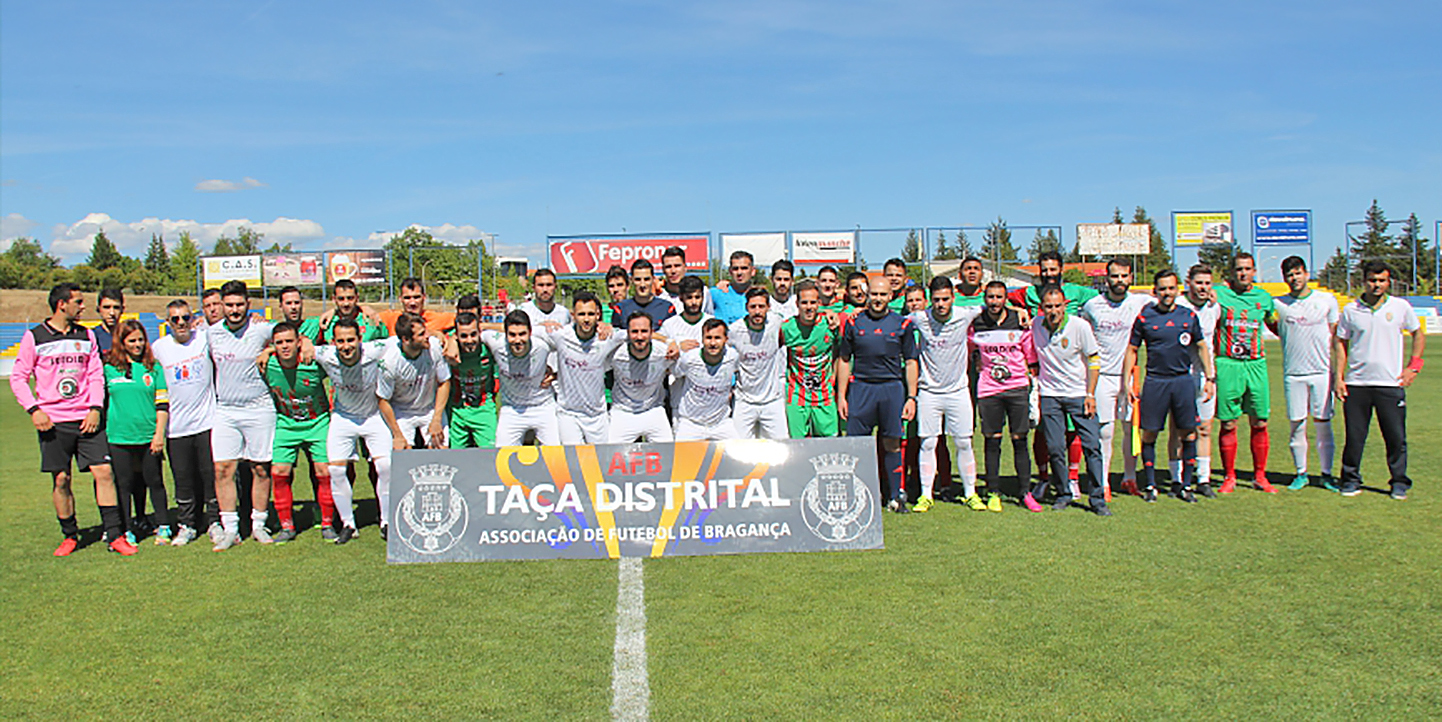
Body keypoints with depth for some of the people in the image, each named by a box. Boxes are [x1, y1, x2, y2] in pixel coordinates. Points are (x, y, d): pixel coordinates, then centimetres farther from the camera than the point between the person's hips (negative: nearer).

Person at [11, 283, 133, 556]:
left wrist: (95, 408, -1)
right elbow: (18, 378, 3)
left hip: (86, 419, 2)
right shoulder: (34, 337, 1)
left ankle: (114, 535, -1)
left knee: (104, 472, -6)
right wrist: (34, 409, -10)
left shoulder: (86, 336, 11)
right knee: (61, 480, 2)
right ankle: (70, 536, 18)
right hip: (53, 421, -2)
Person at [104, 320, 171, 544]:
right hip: (119, 436, 0)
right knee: (124, 483, 5)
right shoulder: (109, 369, 3)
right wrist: (101, 429, 6)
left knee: (154, 481, 6)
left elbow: (162, 404, 2)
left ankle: (163, 527, 15)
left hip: (149, 436, 0)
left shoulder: (153, 368, 3)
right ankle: (127, 529, 14)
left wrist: (159, 433, -4)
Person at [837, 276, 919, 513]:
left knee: (892, 444, 2)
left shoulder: (902, 324, 6)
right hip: (861, 387, 0)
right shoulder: (854, 323, 6)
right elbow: (844, 360, 10)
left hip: (893, 388, 0)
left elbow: (910, 363, 9)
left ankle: (895, 495, 11)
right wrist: (841, 396, 5)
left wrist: (911, 397, 2)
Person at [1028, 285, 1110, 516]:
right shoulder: (1034, 326, -3)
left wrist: (1090, 395, -6)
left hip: (1079, 394, -2)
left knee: (1091, 445, -6)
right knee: (1055, 448, -1)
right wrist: (1034, 386, 8)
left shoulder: (1080, 326, -10)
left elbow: (1094, 361, -2)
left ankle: (1097, 499, 2)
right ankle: (1063, 494, 16)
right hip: (1050, 395, 2)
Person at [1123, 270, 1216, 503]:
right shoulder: (1144, 317, 1)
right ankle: (1149, 485, 13)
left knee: (1188, 433, 2)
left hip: (1183, 381, 2)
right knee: (1149, 433, 1)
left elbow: (1201, 347, 17)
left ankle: (1186, 484, 13)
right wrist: (1127, 383, 0)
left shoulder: (1189, 316, 7)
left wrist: (1210, 377, 11)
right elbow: (1131, 350, 6)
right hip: (1155, 382, -2)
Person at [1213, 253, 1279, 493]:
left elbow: (1274, 324, 27)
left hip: (1256, 365, 3)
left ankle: (1259, 476, 15)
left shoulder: (1264, 297, 11)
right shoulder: (1219, 293, 0)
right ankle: (1229, 477, 11)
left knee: (1260, 423, 4)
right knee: (1228, 424, 0)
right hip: (1227, 365, -3)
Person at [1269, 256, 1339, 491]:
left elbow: (1335, 337, 10)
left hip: (1322, 372, 0)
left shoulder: (1327, 300, 5)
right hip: (1293, 373, 0)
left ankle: (1326, 474, 12)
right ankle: (1301, 473, 15)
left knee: (1323, 424, 2)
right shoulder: (1277, 304, 4)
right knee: (1297, 425, 4)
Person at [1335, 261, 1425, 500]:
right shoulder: (1351, 310, 4)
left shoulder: (1400, 307, 4)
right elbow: (1341, 343, 9)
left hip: (1391, 383, 0)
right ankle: (1351, 480, 16)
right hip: (1356, 383, 0)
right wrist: (1339, 377, 2)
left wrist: (1413, 367, 5)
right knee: (1354, 437, 3)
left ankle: (1399, 482, 15)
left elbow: (1419, 335, 15)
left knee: (1396, 438, 2)